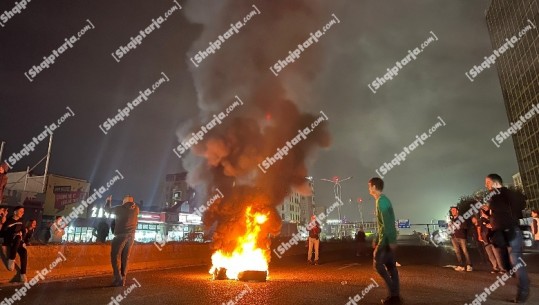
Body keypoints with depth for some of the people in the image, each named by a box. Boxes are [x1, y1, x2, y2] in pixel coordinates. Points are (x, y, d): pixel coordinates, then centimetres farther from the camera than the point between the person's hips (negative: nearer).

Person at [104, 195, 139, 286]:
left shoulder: (120, 208, -5)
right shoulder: (136, 209, 5)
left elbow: (108, 209, 11)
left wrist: (108, 201, 29)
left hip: (121, 235, -5)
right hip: (131, 236, 5)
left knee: (115, 257, 2)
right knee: (125, 258, 10)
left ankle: (118, 278, -8)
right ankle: (123, 280, 10)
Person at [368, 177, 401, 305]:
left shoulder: (381, 201, -16)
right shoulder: (383, 200, 15)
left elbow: (387, 223, -23)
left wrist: (391, 241, -25)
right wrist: (376, 240, 23)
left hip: (386, 239, -9)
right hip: (387, 238, 9)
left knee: (378, 263, -2)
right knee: (390, 266, 10)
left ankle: (393, 293, 1)